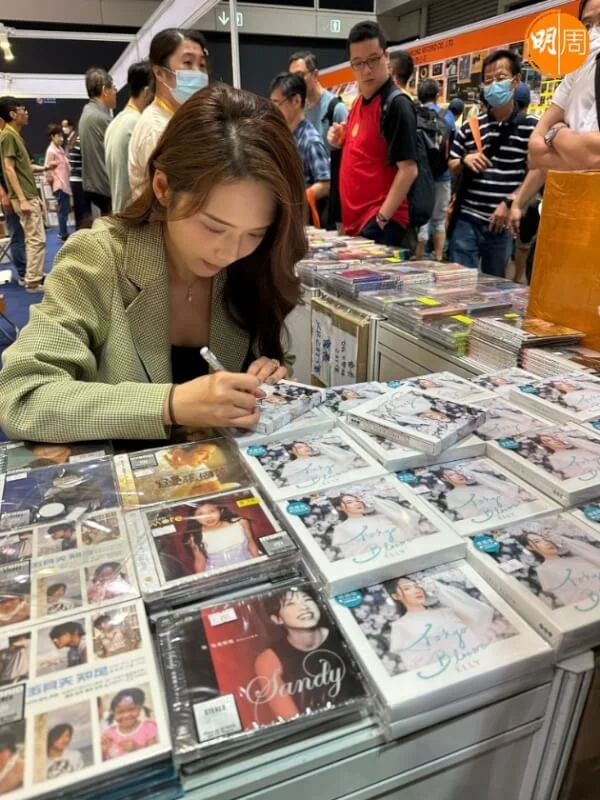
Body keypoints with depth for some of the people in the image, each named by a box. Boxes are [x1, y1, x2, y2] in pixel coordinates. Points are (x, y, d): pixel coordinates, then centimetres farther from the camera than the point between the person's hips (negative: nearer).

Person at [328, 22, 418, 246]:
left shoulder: (397, 105, -12)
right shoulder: (360, 101, 12)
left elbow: (408, 170, -17)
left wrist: (381, 219, -19)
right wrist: (341, 141, 5)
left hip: (379, 223, -8)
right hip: (355, 219, 8)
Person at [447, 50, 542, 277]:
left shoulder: (530, 127, 0)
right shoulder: (470, 126, 8)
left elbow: (537, 171, -5)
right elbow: (452, 168, 14)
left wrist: (510, 202, -15)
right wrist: (464, 160, -9)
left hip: (502, 223, -1)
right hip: (467, 220, 1)